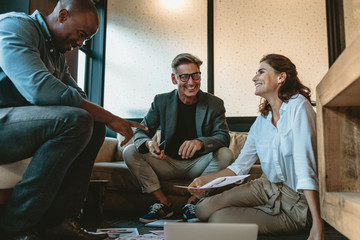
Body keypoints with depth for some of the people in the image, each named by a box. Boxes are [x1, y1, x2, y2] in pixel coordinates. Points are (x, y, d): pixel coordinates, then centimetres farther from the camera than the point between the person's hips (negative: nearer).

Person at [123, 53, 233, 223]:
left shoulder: (214, 104, -4)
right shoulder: (161, 101, 0)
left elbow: (223, 136, -14)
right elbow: (141, 132, -2)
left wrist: (200, 142, -37)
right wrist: (148, 143, -29)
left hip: (197, 165, -1)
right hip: (168, 163, 1)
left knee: (225, 154, -28)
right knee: (130, 152, -17)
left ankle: (192, 203, -13)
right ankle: (164, 203, -11)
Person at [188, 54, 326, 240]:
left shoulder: (297, 106, -16)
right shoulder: (261, 121, 6)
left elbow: (305, 165, -24)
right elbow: (240, 165, 8)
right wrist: (205, 180, -7)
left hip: (297, 202, -6)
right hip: (267, 187, 6)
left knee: (218, 219, -15)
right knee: (203, 209, -5)